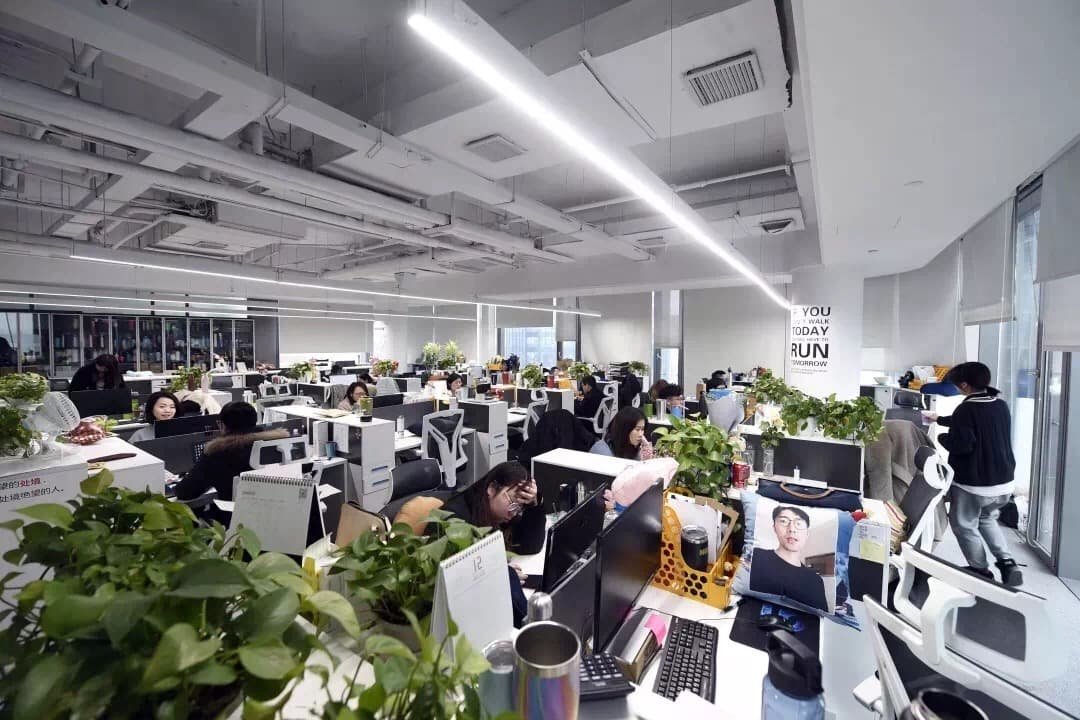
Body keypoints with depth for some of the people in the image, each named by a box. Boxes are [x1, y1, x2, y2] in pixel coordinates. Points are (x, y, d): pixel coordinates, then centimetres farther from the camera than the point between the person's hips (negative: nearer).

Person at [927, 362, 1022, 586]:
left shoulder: (966, 409, -20)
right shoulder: (1001, 405, 5)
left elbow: (961, 444, -26)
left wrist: (943, 438, -6)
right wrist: (939, 419, 34)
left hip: (973, 484, -8)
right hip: (1004, 482, 8)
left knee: (965, 526, 11)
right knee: (987, 519, 29)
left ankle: (982, 572, 18)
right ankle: (1007, 563, 19)